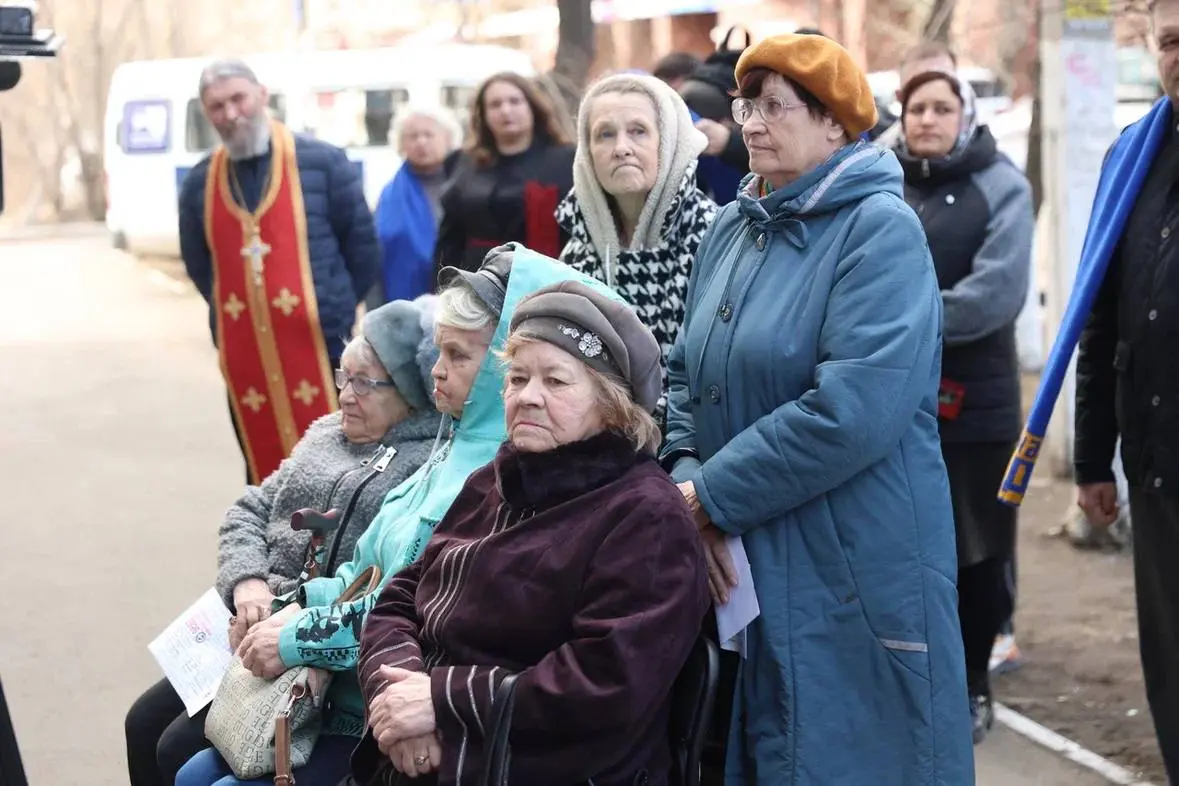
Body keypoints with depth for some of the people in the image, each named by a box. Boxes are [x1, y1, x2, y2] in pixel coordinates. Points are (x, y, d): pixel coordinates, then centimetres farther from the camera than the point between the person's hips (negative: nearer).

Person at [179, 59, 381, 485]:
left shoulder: (322, 163, -4)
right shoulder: (199, 184, 6)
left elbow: (362, 243, 1)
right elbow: (198, 265, 18)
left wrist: (335, 310, 3)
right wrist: (237, 313, 12)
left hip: (319, 348, -3)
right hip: (243, 360, 3)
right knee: (265, 473, 11)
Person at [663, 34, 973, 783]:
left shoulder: (881, 229, -13)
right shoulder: (731, 229, 11)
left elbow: (851, 411, -24)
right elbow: (689, 374, 12)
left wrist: (711, 497, -18)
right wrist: (685, 477, -8)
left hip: (855, 574, -7)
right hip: (743, 566, 7)